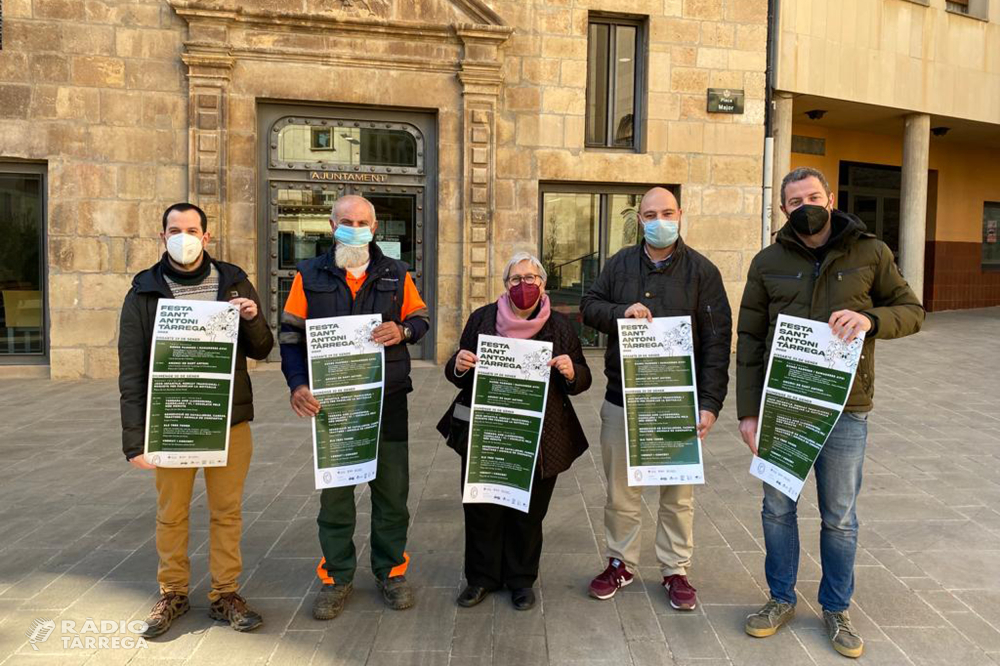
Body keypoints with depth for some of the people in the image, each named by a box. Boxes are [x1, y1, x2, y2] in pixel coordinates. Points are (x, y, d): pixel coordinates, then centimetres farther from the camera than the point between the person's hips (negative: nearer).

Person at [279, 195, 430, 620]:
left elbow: (420, 318, 12)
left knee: (391, 489, 9)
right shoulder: (310, 276, 2)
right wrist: (298, 384, -12)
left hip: (388, 401, 1)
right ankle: (337, 576, 26)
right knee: (334, 492, 9)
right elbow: (291, 335, 2)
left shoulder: (396, 274, 5)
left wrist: (403, 331, -12)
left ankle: (390, 570, 28)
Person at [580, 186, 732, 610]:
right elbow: (589, 306, 10)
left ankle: (675, 570, 26)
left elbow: (717, 341, -5)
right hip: (622, 399, 2)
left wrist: (710, 402, -11)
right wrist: (621, 312, -13)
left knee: (678, 493, 10)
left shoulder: (701, 271, -2)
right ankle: (621, 563, 30)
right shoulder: (620, 264, 6)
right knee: (621, 491, 13)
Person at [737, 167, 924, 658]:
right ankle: (781, 599, 32)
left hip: (844, 410, -1)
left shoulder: (870, 254, 0)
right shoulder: (768, 262, 1)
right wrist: (748, 411, -5)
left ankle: (836, 609, 32)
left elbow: (911, 311, 5)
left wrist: (870, 318, -19)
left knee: (839, 517, 11)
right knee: (777, 508, 12)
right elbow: (749, 338, 0)